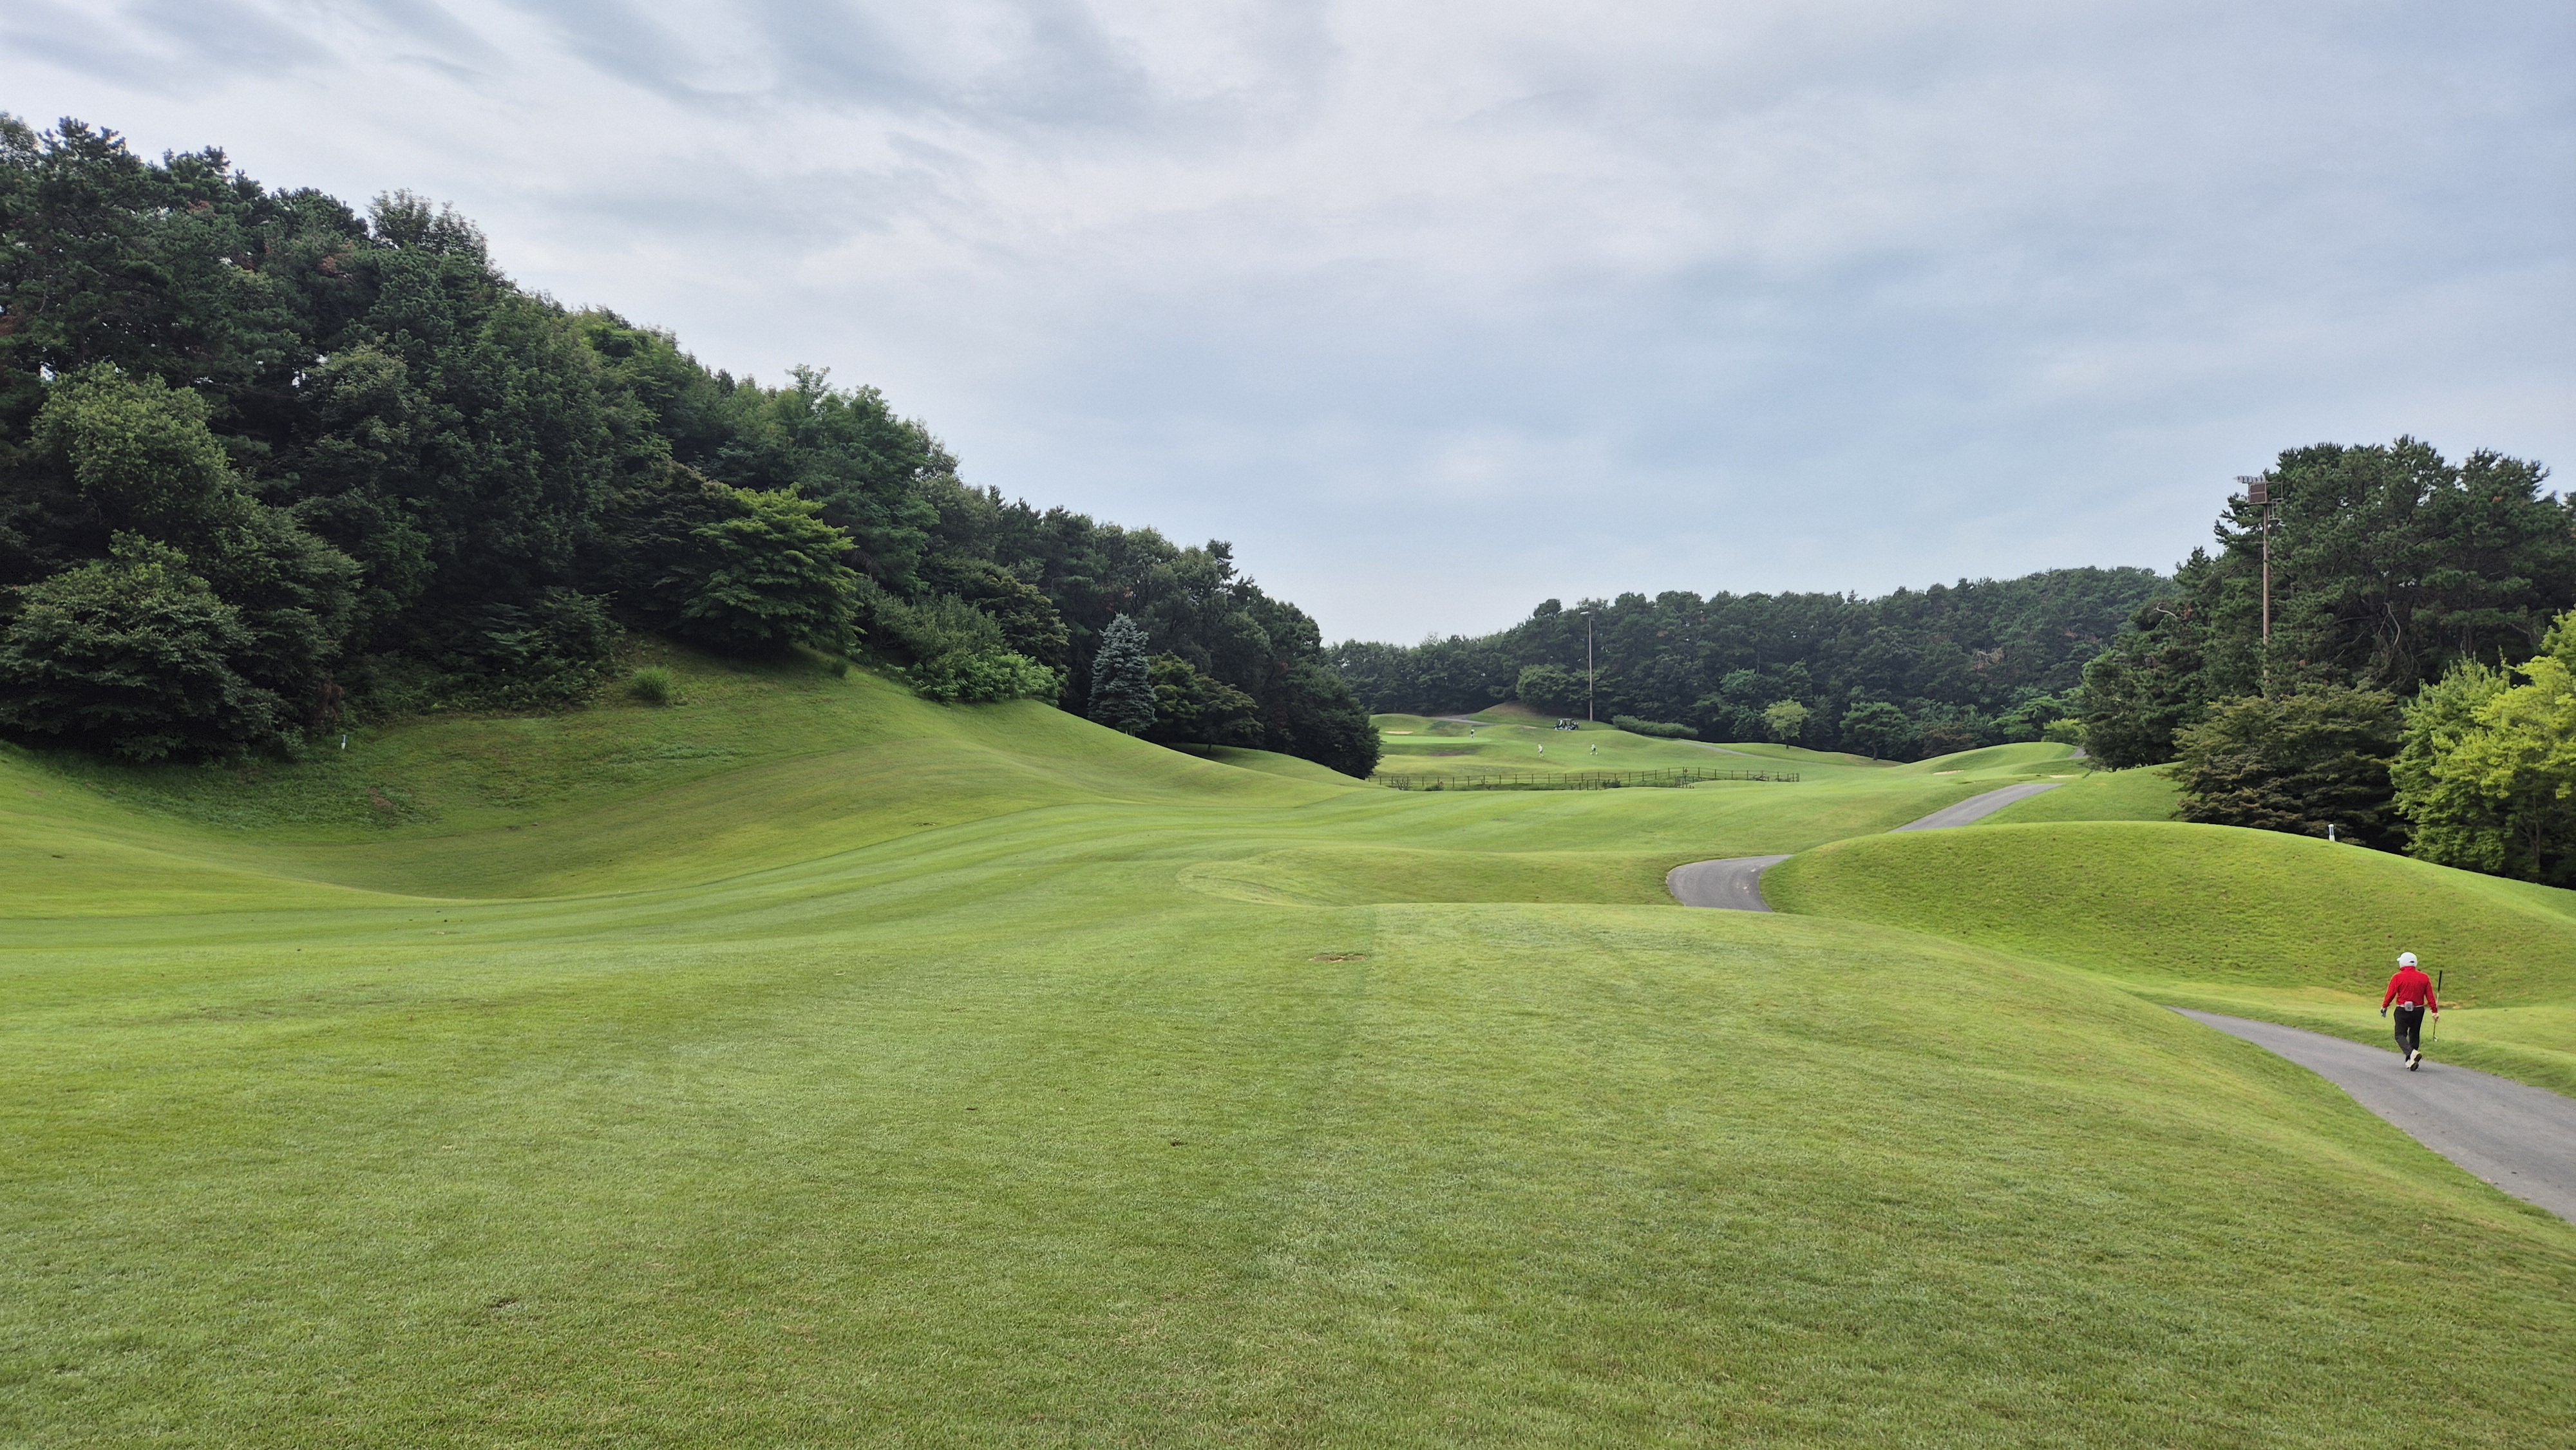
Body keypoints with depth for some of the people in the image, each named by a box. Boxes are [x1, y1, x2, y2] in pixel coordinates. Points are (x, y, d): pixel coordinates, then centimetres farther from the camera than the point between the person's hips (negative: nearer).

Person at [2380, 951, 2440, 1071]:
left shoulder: (2398, 978, -9)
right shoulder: (2424, 978, 2)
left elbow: (2391, 994, -6)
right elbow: (2430, 996, 4)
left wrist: (2384, 1007, 8)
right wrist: (2435, 1010, 12)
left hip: (2403, 1010, -4)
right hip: (2419, 1010, 4)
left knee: (2400, 1035, 2)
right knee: (2415, 1035, 16)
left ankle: (2412, 1053, -25)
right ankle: (2410, 1061, 20)